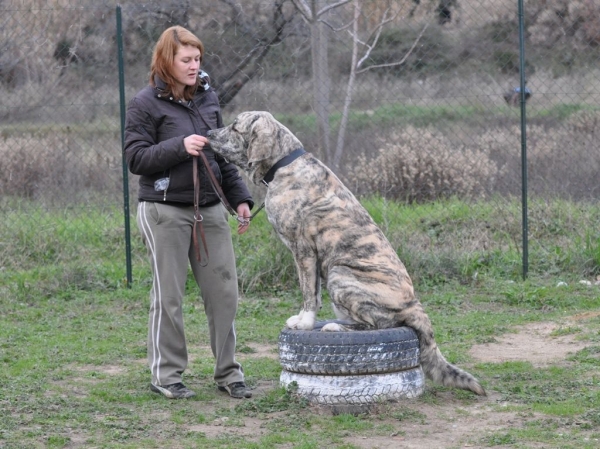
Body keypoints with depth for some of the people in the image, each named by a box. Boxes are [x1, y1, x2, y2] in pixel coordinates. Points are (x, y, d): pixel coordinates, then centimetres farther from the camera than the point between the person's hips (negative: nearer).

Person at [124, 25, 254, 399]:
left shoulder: (207, 96, 10)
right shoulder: (146, 103, -6)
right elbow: (136, 158, -9)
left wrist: (240, 197, 10)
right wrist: (179, 147, -20)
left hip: (210, 208, 5)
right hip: (165, 211, -5)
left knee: (224, 291, 5)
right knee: (168, 295, 2)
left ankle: (228, 372, 14)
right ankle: (166, 375, 13)